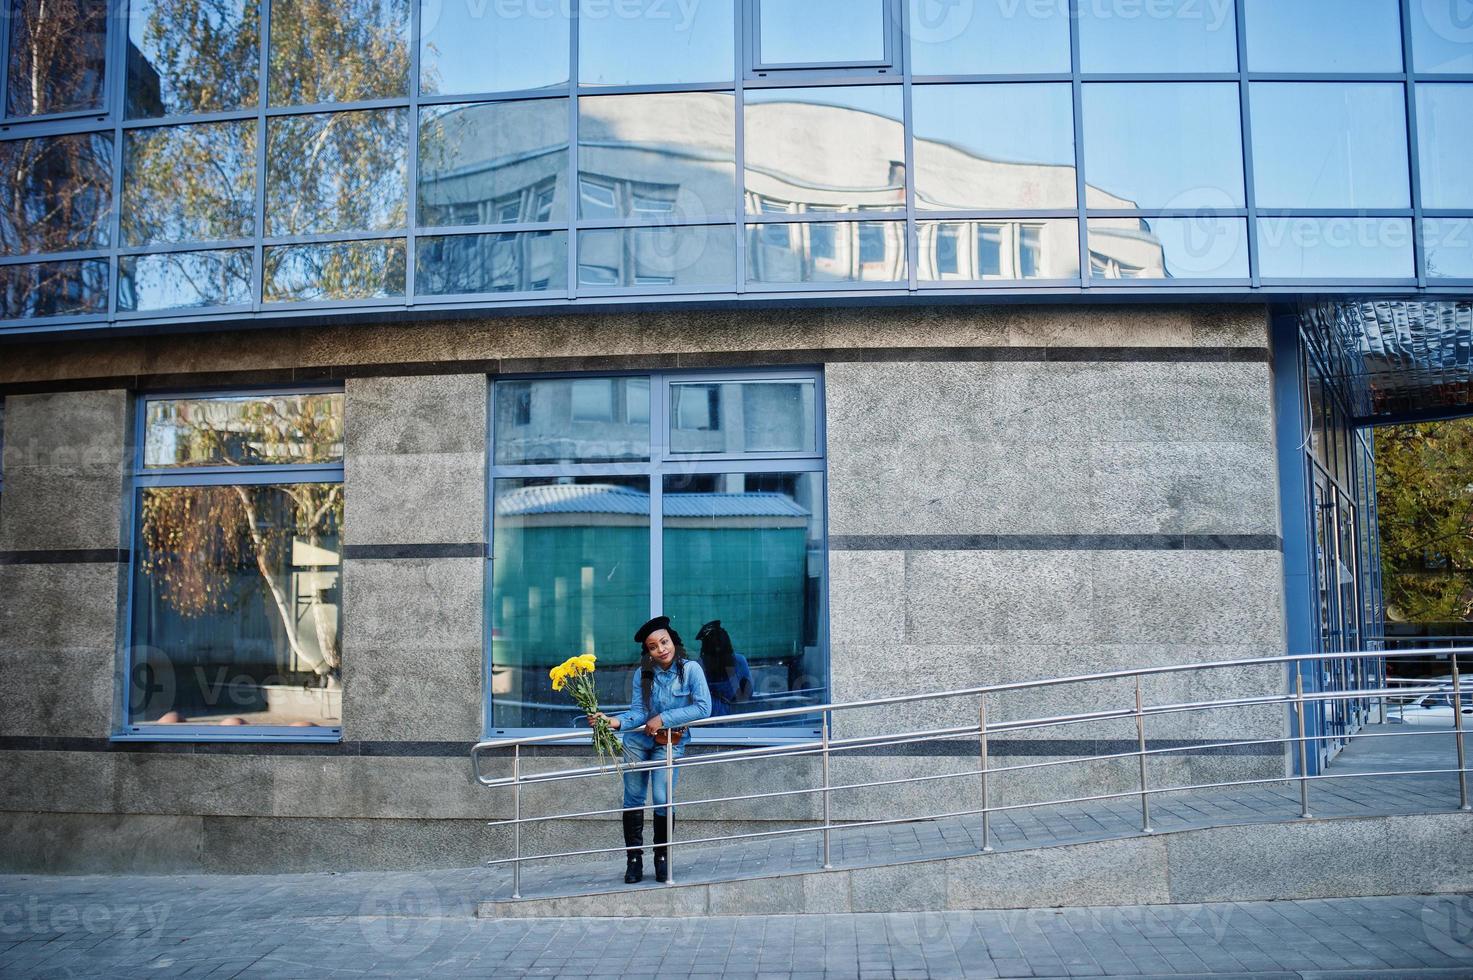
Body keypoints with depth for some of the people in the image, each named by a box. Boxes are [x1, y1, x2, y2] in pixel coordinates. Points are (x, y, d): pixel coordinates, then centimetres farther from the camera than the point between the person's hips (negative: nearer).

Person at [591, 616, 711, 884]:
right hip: (638, 740, 2)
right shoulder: (642, 675, -7)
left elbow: (703, 707, -20)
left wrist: (663, 718, -20)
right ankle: (634, 859, 13)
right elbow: (638, 713, -11)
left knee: (662, 799, -11)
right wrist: (614, 722, -31)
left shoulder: (690, 669, -14)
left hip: (671, 742, -2)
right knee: (633, 798, 3)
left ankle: (662, 857, 9)